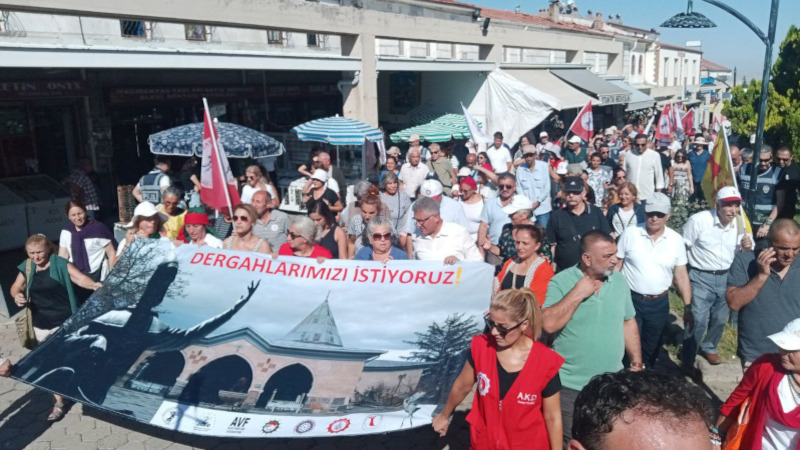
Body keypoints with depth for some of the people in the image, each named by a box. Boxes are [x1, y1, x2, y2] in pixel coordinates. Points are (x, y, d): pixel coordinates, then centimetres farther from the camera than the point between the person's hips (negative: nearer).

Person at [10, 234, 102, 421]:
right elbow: (15, 287, 16)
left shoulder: (60, 264, -11)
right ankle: (59, 403, 19)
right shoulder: (26, 268, 3)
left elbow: (80, 278, -23)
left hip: (65, 322, -4)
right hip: (42, 326, 5)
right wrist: (17, 296, -8)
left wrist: (93, 285, -45)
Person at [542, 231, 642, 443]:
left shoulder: (619, 280, 1)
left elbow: (628, 323, 10)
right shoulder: (560, 282, -13)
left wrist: (637, 363, 10)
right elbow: (548, 324, -23)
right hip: (570, 386, -4)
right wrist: (577, 294, -25)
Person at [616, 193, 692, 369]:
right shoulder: (630, 234, -7)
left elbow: (681, 276, 3)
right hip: (630, 300, -2)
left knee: (651, 349, 17)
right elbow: (616, 266, -2)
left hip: (659, 304, 2)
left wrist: (688, 307, 1)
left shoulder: (676, 240, -2)